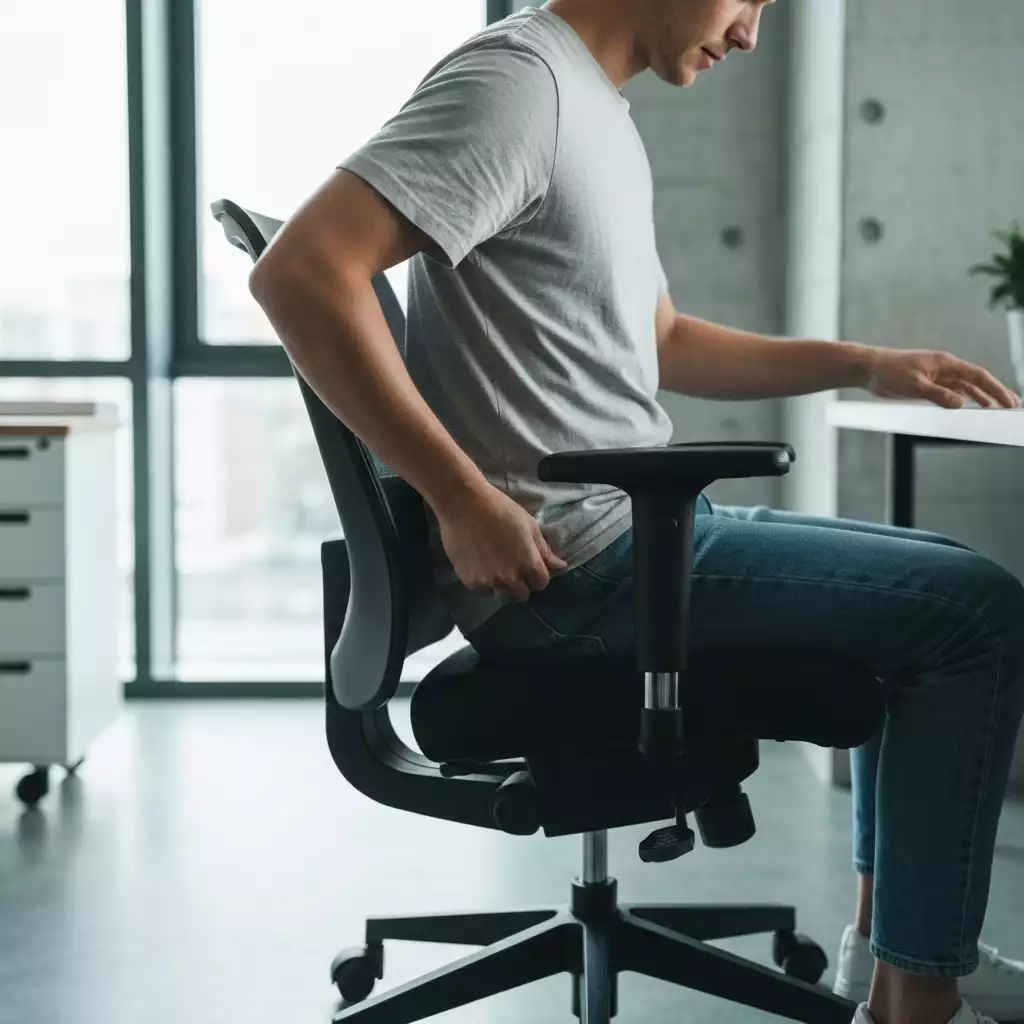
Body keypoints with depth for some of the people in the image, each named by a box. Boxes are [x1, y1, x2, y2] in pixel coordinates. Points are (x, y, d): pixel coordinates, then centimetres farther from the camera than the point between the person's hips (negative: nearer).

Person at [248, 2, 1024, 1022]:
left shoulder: (599, 112, 17)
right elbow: (301, 270, -25)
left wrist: (862, 365, 20)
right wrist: (462, 497, -24)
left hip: (634, 530, 10)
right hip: (572, 564, -10)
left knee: (938, 582, 23)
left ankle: (888, 931, 26)